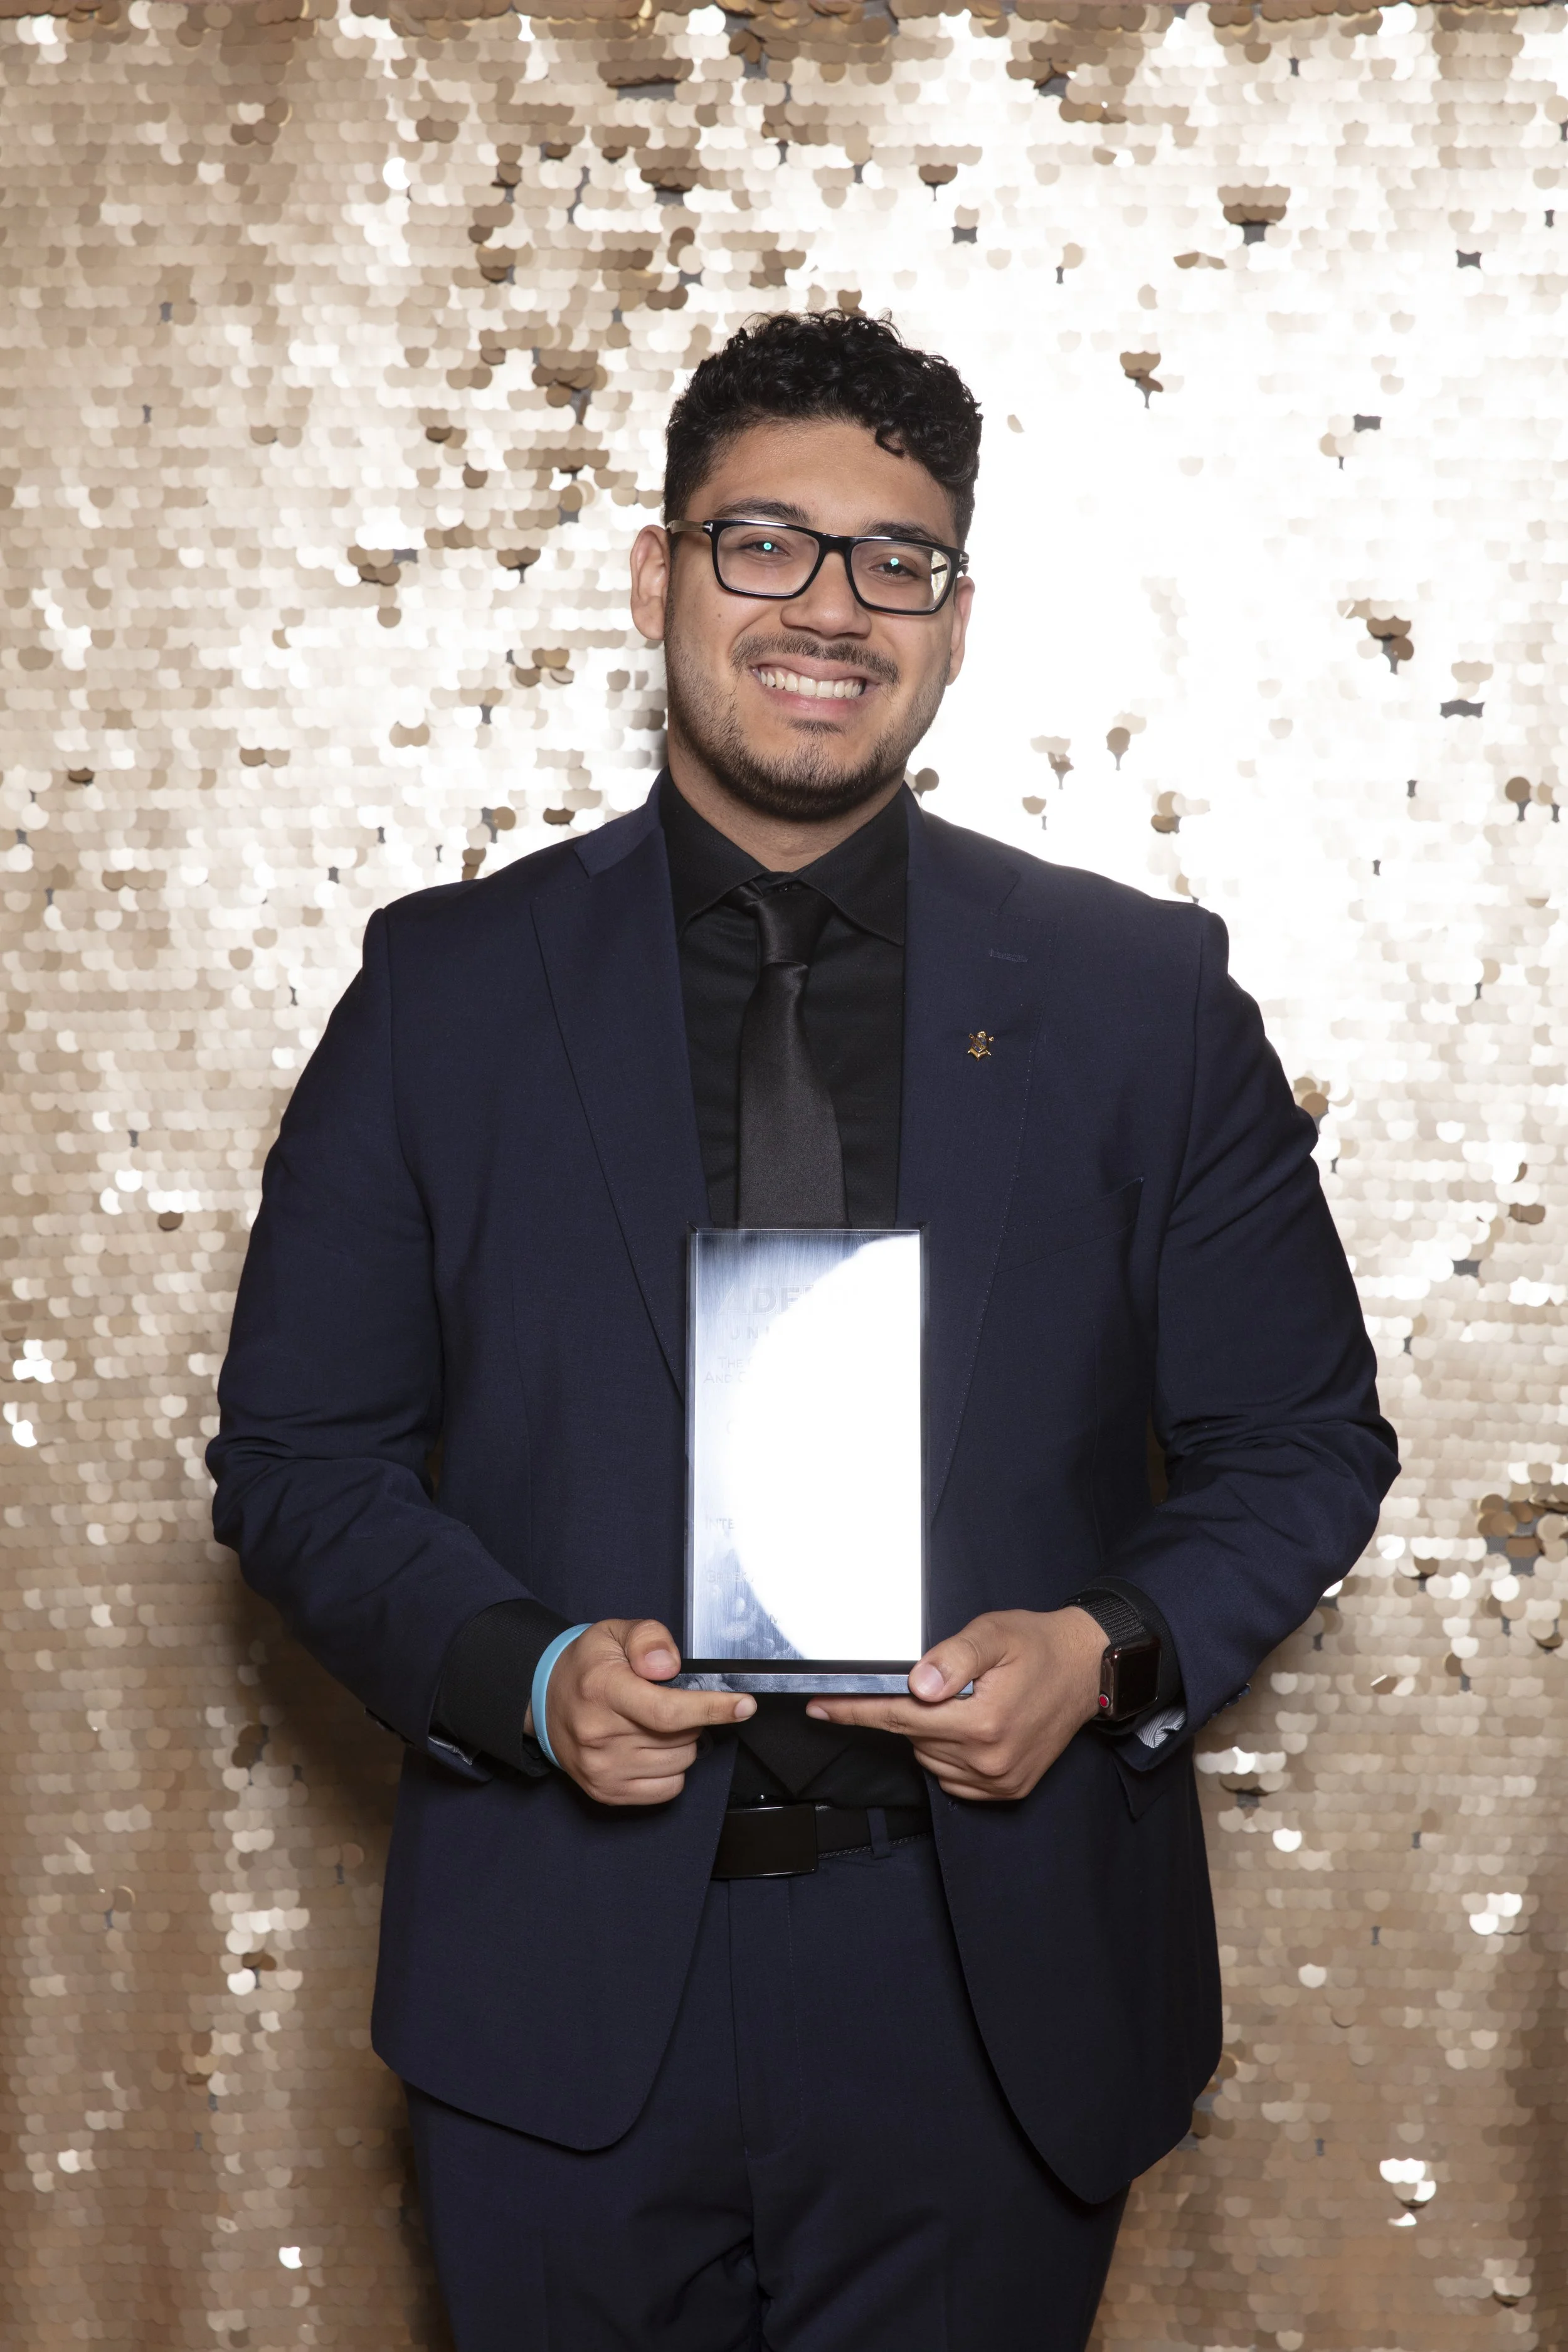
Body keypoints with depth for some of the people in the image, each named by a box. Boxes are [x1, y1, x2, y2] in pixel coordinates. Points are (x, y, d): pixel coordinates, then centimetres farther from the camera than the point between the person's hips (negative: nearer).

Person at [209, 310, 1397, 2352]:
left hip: (999, 1999, 0)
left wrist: (1114, 1651, -13)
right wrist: (517, 1671, -14)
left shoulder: (1144, 997, 1)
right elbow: (299, 1453, 4)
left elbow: (1305, 1444, 6)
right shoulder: (450, 984, 2)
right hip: (567, 2006, 0)